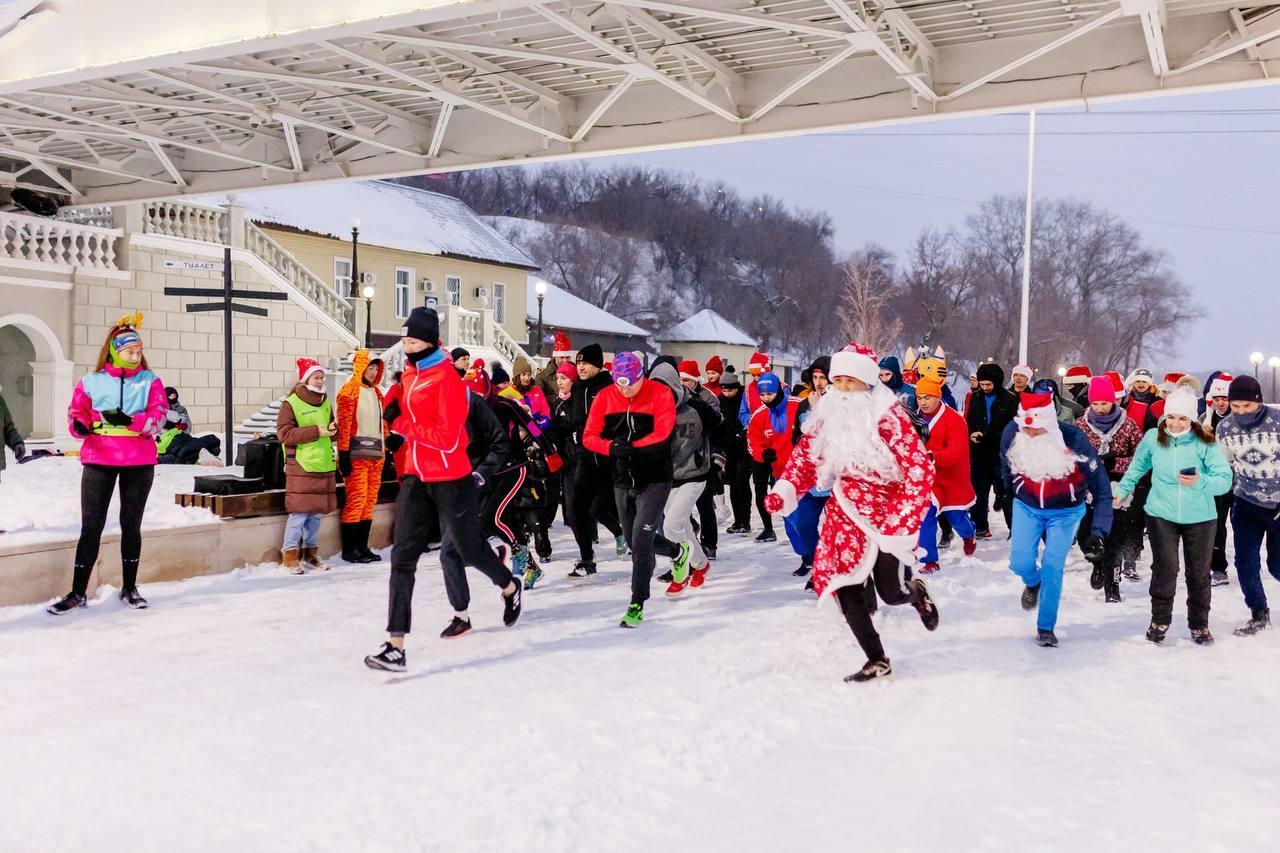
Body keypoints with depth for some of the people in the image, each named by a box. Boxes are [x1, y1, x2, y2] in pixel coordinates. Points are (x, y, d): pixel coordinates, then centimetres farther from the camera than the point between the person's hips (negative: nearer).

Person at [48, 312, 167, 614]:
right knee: (91, 526, 0)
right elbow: (76, 414, 6)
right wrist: (80, 425, -18)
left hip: (139, 464, 1)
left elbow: (158, 417, -7)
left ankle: (129, 588, 23)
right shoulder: (91, 382, 6)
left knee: (131, 525, 11)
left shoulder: (150, 381, 4)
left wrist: (129, 420, -24)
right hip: (98, 463, 0)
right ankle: (78, 592, 9)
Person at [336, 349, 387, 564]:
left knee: (370, 500, 8)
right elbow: (344, 425, -12)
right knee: (356, 500, -8)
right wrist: (344, 454, -16)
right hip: (357, 455, -8)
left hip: (376, 455, 8)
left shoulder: (376, 392, 18)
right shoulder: (349, 391, -6)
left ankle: (362, 546, 15)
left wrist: (384, 449, 19)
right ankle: (349, 549, -1)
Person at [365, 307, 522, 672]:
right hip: (416, 478, 7)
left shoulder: (447, 378, -17)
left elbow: (449, 439, -22)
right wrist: (398, 433, 10)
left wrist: (405, 427, -21)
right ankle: (395, 646, -3)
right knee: (403, 556, -3)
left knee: (468, 547, 11)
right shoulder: (409, 374, 8)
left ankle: (511, 588, 44)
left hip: (451, 480, -7)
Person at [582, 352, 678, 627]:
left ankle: (637, 604, -4)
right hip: (623, 480, 5)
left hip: (655, 480, -5)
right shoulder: (605, 397, -2)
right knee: (634, 540, 18)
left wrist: (632, 447, -34)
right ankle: (677, 551, 48)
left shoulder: (660, 394, -12)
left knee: (641, 540, -14)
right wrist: (612, 447, -26)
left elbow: (661, 435, -22)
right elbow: (589, 437, -7)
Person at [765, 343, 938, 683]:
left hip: (886, 509, -4)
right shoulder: (828, 416, 5)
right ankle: (877, 661, 15)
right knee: (845, 589, -2)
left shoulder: (888, 416, -12)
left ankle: (916, 593, 35)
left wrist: (905, 519, -17)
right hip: (845, 511, 5)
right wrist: (784, 492, -11)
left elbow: (920, 469, -13)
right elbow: (805, 456, 6)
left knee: (890, 593, -4)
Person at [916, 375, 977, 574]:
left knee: (956, 517, 15)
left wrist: (932, 457, -39)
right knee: (925, 518, -5)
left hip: (951, 479, -3)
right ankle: (929, 561, 5)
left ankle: (969, 535, 51)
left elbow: (956, 453, -26)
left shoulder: (954, 420, -18)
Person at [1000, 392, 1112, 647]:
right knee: (1020, 563, -6)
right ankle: (1033, 583, 33)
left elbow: (1100, 487, -19)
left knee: (1052, 567, -8)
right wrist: (1007, 493, 21)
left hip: (1065, 511, -2)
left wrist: (1098, 532, -24)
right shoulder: (1012, 433, -20)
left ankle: (1046, 628, 10)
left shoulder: (1073, 439, -27)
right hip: (1026, 506, 2)